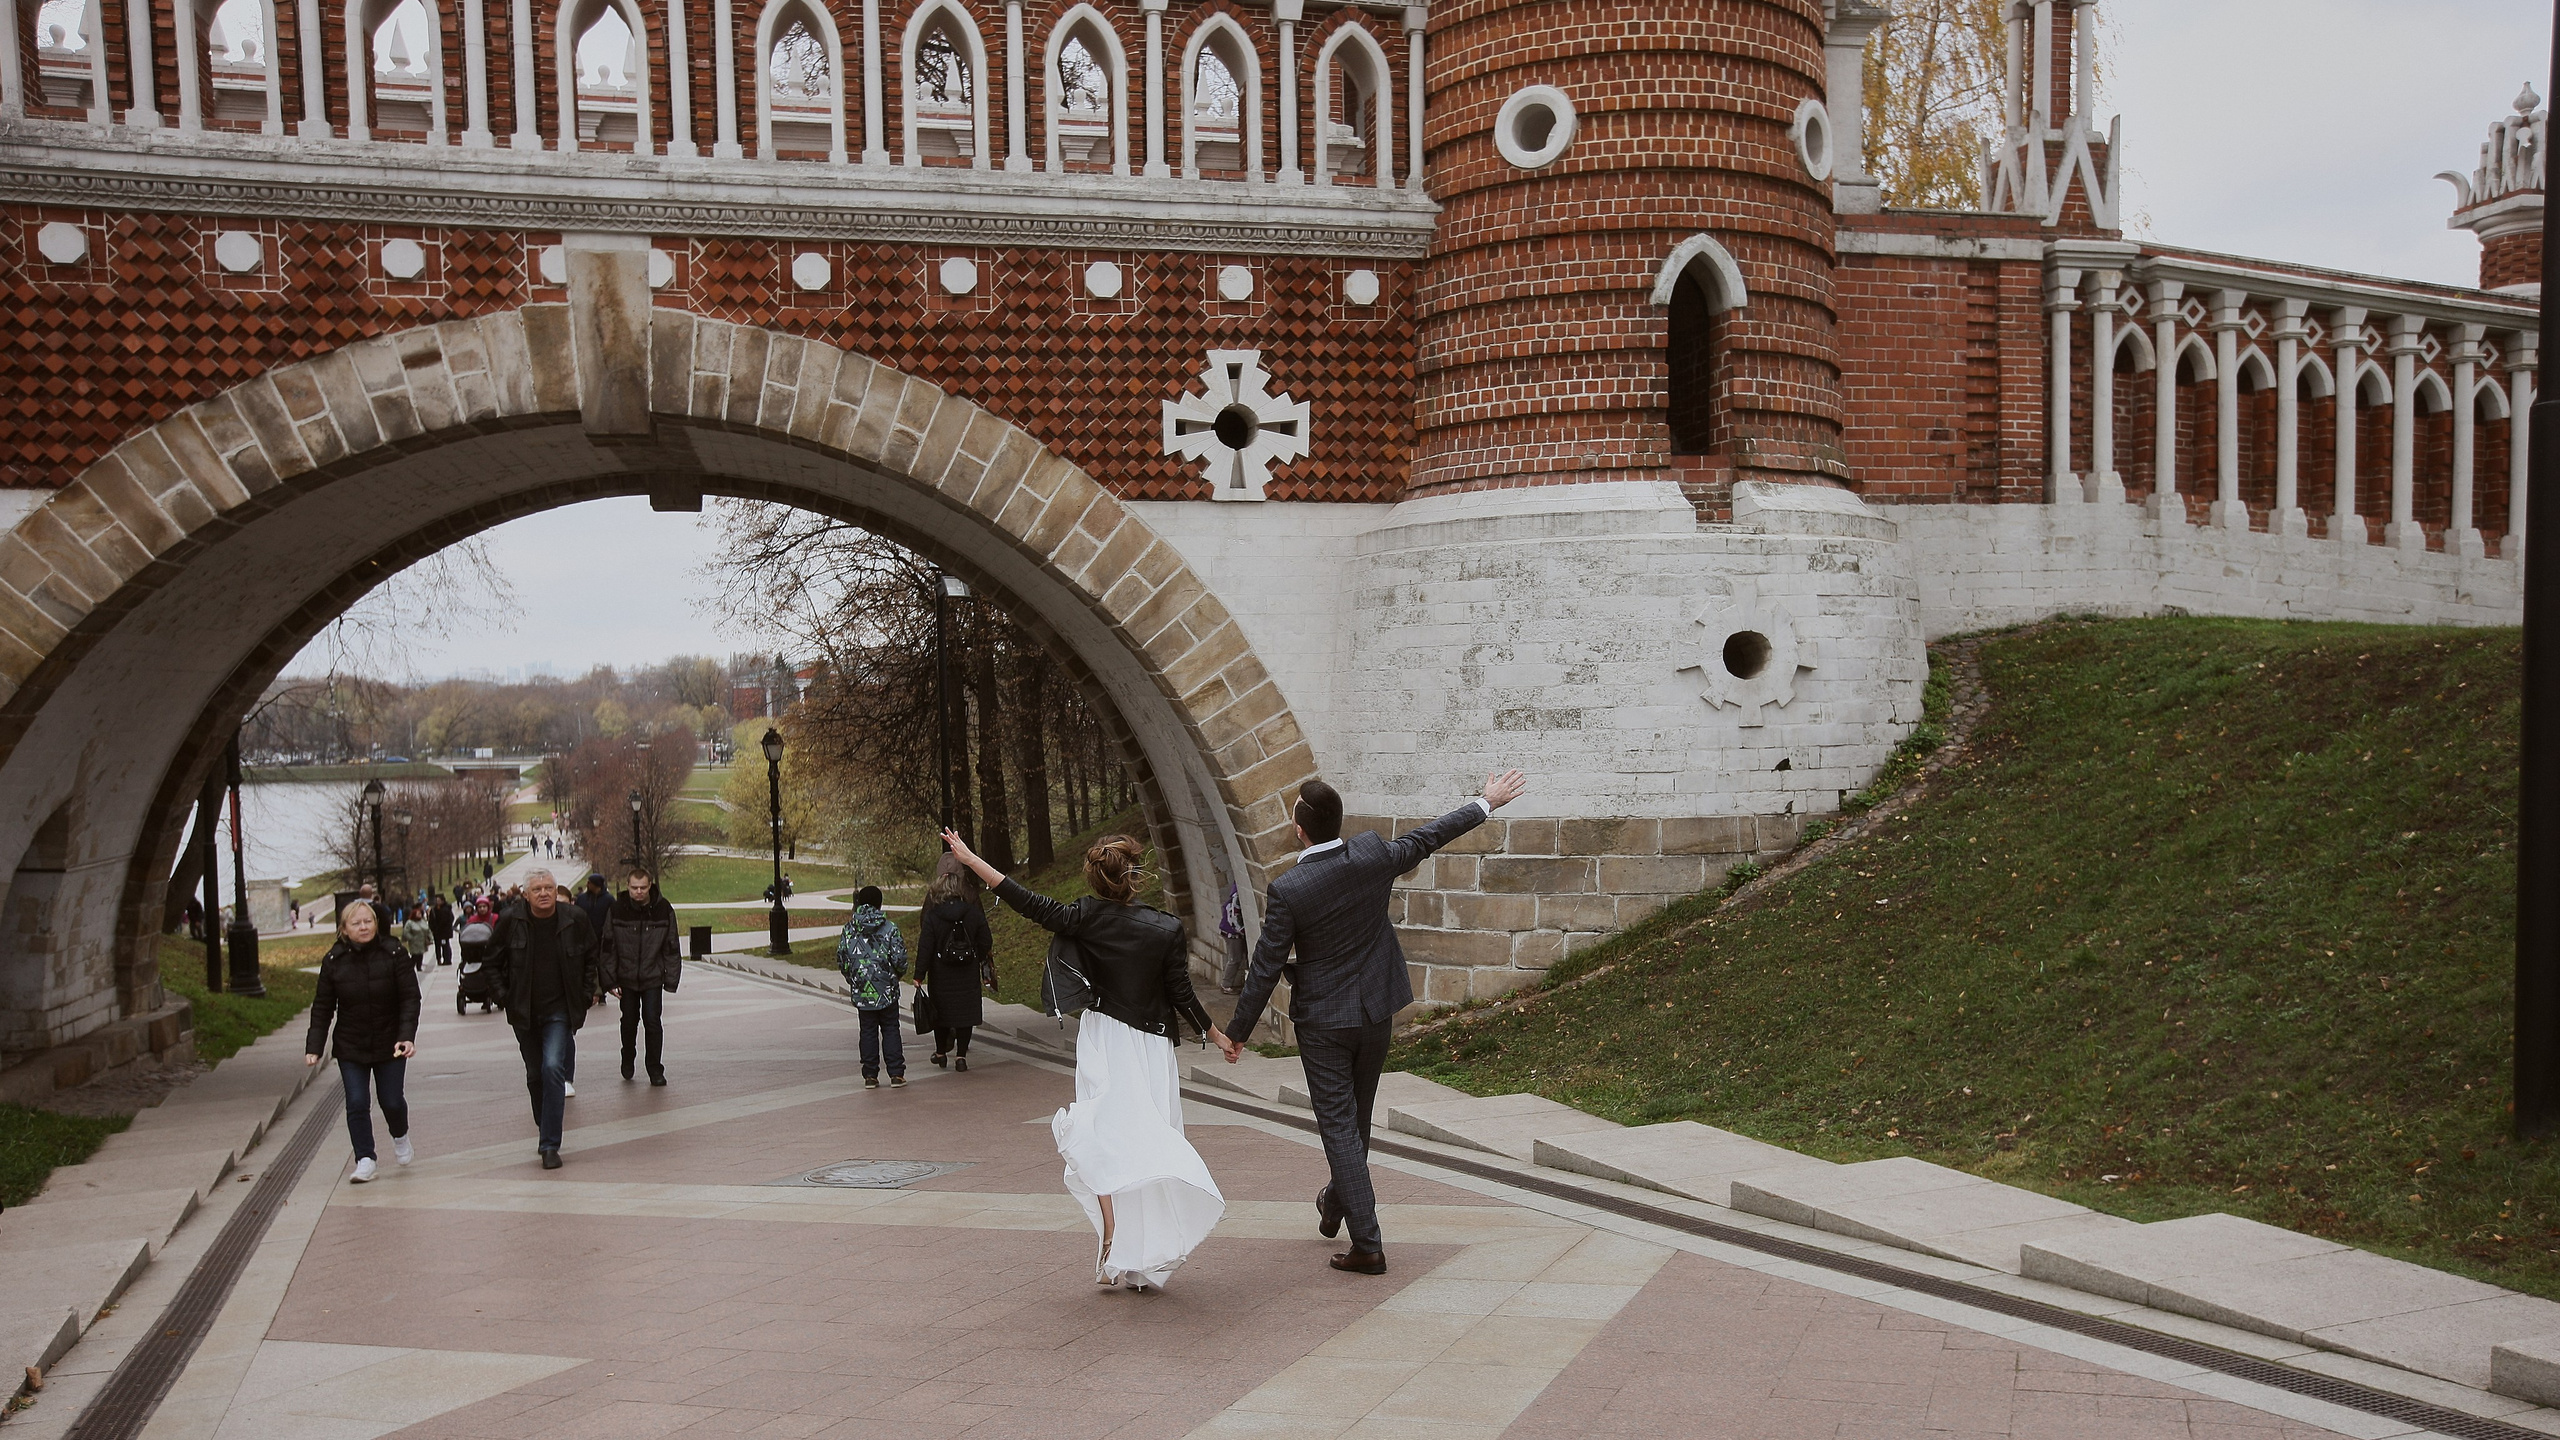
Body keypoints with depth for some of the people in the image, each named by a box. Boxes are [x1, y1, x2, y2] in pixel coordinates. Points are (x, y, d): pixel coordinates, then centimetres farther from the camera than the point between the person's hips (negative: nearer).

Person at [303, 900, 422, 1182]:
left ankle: (400, 1137, 38)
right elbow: (322, 1008, 1)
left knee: (392, 1101, 6)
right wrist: (314, 1047, -5)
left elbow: (410, 998, -10)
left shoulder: (393, 955, -9)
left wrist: (407, 1036, -21)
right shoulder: (333, 961, -4)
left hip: (389, 1044, -1)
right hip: (350, 1048, 1)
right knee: (357, 1104, -5)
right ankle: (365, 1160, 6)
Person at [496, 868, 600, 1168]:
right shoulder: (511, 921, -6)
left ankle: (550, 1144, -14)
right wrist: (503, 996, -1)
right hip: (524, 1011, 2)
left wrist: (586, 995, 2)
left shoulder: (575, 919, -5)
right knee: (535, 1075, 12)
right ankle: (545, 1129, 33)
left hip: (560, 1009, -2)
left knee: (553, 1068, -17)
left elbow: (590, 958, 9)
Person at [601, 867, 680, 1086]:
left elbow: (672, 948, 0)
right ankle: (627, 1061, 35)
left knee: (652, 1021, -6)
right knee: (629, 1021, 12)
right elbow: (608, 947, -1)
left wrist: (671, 980, -3)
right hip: (626, 978, 1)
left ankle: (655, 1070, 5)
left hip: (653, 978, -1)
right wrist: (610, 981, -3)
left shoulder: (663, 910, -7)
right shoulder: (617, 909, -6)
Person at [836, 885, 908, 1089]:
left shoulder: (849, 929, 0)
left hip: (861, 992, 2)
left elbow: (841, 960, 2)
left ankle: (870, 1076, 9)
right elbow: (900, 959, -8)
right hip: (887, 990, -2)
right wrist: (899, 974, 13)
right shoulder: (890, 927, -7)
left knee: (868, 1032, 10)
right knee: (890, 1030, 6)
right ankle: (896, 1074, 2)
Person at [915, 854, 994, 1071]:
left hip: (941, 974, 0)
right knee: (966, 1010, 6)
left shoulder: (932, 914, -10)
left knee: (941, 1009, 14)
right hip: (968, 974, 0)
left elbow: (925, 945, -8)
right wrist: (982, 961, 18)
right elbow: (985, 942, -1)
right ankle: (961, 1055, 5)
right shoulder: (974, 911, -7)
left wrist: (919, 974, -3)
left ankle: (941, 1052, 27)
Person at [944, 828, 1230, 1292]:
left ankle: (1114, 1244, -5)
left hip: (1103, 1042, 0)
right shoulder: (1166, 929, -8)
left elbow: (1027, 903, -7)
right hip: (1151, 1044, 0)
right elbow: (1182, 995, -4)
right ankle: (1146, 1262, 6)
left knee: (1106, 1140, 4)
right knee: (1150, 1140, 5)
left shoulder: (1086, 918, -9)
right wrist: (1215, 1034, 12)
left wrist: (968, 858, -1)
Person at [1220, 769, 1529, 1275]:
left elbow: (1264, 970, -14)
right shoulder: (1373, 855, -11)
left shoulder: (1288, 890, -21)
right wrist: (1487, 803, 21)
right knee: (1357, 1117, 22)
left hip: (1322, 1021, -5)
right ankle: (1336, 1204, 44)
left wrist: (1236, 1033, -2)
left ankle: (1367, 1245, -1)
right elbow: (1428, 837, 6)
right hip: (1376, 1012, 5)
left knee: (1339, 1128, 2)